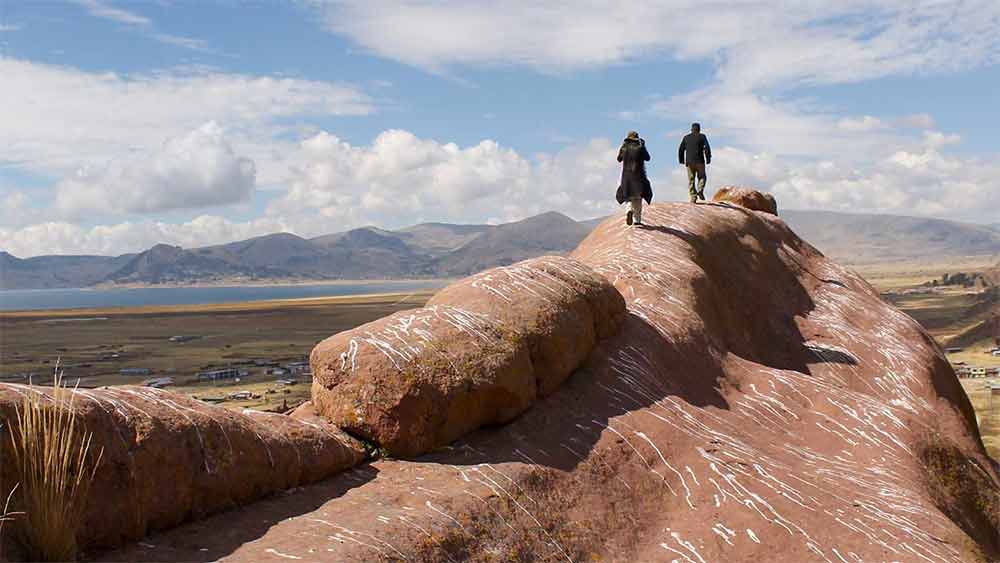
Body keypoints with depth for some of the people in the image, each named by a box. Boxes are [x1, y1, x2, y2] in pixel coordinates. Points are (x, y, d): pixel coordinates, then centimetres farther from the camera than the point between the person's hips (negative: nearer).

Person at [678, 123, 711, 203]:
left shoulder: (686, 137, 10)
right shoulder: (702, 137, 2)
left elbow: (680, 150, 7)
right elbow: (707, 148, -9)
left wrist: (681, 160, 15)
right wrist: (708, 158, -3)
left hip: (689, 162, 2)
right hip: (700, 162, -2)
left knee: (691, 180, 6)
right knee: (701, 177, 14)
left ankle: (693, 197, -3)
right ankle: (700, 191, -11)